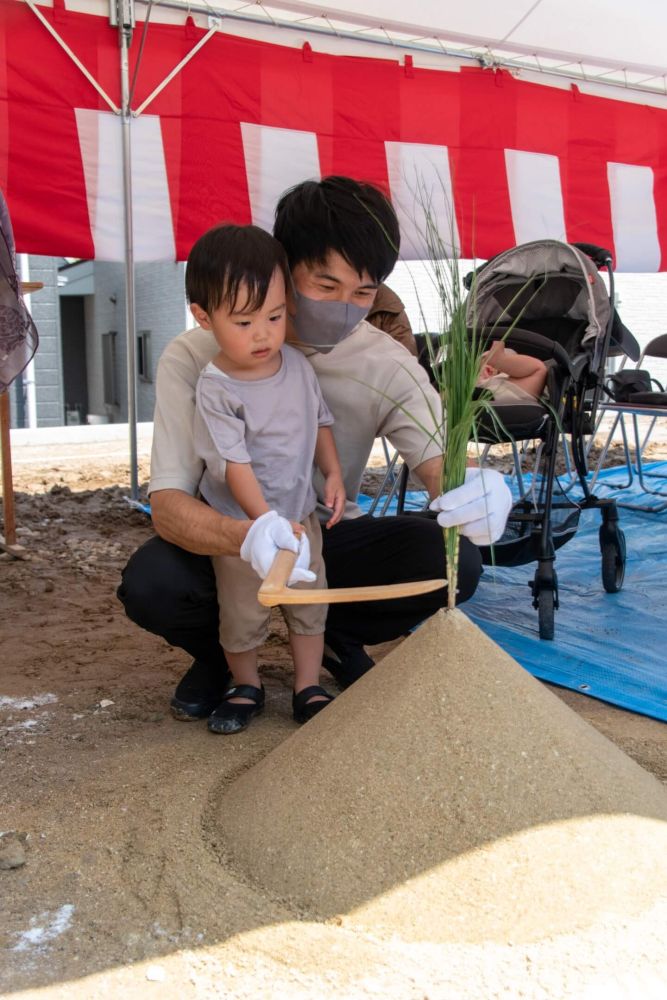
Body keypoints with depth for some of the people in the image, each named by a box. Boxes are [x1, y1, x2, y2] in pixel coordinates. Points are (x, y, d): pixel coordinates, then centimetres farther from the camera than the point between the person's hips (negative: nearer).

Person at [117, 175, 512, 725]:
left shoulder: (388, 365, -14)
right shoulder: (196, 358, -21)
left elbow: (440, 462, -23)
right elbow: (168, 502, -27)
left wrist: (476, 491, -50)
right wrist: (245, 536, -50)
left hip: (330, 539, 2)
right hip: (228, 541, -1)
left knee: (455, 561, -24)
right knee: (149, 583, -34)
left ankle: (338, 639, 7)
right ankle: (219, 652, 4)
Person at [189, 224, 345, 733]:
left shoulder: (298, 365, -4)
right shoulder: (216, 388, -21)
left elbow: (320, 420, 10)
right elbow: (233, 463, -24)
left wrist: (333, 473, -2)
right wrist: (266, 522, -31)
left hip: (300, 513, 5)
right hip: (239, 524, -4)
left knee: (309, 602, 12)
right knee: (243, 613, 8)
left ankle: (309, 688, 28)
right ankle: (246, 687, 32)